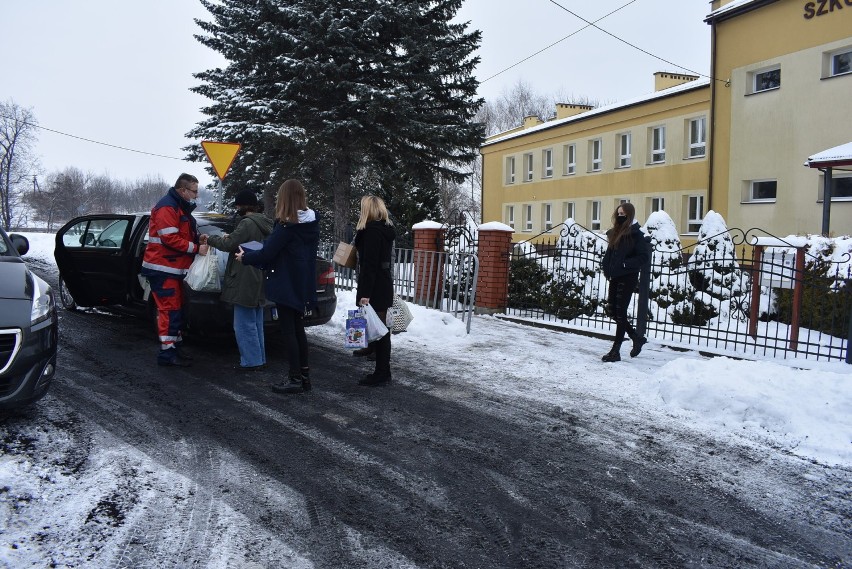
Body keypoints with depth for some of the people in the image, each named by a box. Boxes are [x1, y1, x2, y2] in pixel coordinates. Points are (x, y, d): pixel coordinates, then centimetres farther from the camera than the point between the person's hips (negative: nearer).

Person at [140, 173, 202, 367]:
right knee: (169, 310, -9)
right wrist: (196, 247, -20)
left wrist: (199, 238, 4)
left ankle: (175, 347, 22)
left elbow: (183, 235, 23)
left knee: (176, 309, 14)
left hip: (174, 269, 10)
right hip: (163, 269, -10)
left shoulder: (181, 208, 17)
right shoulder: (167, 207, -16)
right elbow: (170, 239, -23)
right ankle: (167, 353, -6)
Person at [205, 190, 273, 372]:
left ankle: (251, 361, 0)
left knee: (244, 324, -3)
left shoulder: (248, 223, -17)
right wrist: (230, 237, 17)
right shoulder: (265, 224, 12)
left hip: (245, 281, -10)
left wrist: (211, 239, 0)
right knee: (255, 323, 16)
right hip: (258, 281, 10)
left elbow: (229, 245, -16)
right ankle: (259, 359, 22)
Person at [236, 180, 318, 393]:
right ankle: (305, 375, 21)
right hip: (303, 284, 8)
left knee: (289, 331, -1)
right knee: (298, 329, 16)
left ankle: (295, 379, 3)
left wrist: (245, 257, 4)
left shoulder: (287, 225, -18)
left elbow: (268, 252, -14)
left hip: (286, 284, -8)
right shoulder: (312, 223, 5)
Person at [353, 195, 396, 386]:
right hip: (384, 284, 10)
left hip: (374, 287, -10)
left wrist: (364, 293, -22)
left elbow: (369, 264, -21)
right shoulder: (385, 229, 13)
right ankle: (383, 372, 24)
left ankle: (382, 373, 0)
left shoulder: (371, 231, -15)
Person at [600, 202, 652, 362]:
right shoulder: (615, 233, 13)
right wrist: (606, 265, 5)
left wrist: (625, 264, -21)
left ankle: (616, 351, 3)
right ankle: (637, 338, 28)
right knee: (612, 310, 9)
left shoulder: (636, 234, -9)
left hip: (627, 278, -8)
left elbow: (644, 257, -14)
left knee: (620, 313, -4)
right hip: (615, 277, 8)